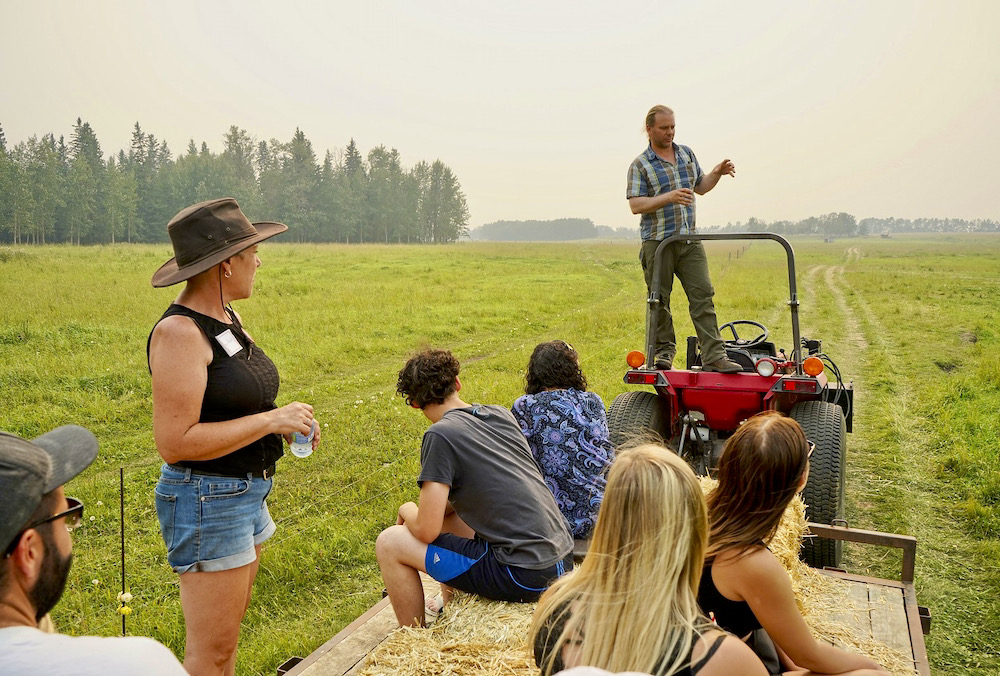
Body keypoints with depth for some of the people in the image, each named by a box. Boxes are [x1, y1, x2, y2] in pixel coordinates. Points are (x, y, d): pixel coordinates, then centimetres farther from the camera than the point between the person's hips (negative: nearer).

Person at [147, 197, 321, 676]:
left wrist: (287, 423, 2)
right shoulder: (180, 331, -20)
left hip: (246, 493, 9)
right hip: (206, 499, -9)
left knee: (225, 634, 20)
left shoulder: (228, 319, 8)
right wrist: (271, 421, -21)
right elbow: (174, 443, -24)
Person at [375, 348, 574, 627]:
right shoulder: (500, 414, 10)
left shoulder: (440, 435, -12)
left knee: (389, 543, 0)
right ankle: (448, 605, 47)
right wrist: (435, 506, 20)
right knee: (448, 514, 29)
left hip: (523, 577, -8)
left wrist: (407, 510, 8)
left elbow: (426, 530, -13)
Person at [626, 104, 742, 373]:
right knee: (659, 300, 2)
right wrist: (669, 197, -23)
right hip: (657, 242, -4)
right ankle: (663, 350, 19)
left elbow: (700, 187, 27)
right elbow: (635, 205, -12)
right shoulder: (640, 165, -2)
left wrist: (717, 173, 7)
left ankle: (714, 356, -6)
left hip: (690, 241, 4)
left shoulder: (687, 154, 15)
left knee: (703, 295, -4)